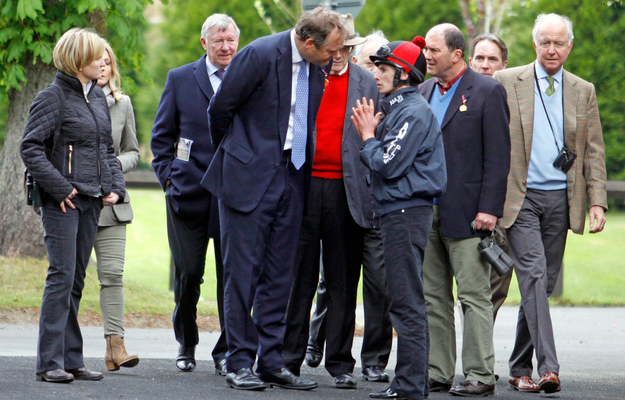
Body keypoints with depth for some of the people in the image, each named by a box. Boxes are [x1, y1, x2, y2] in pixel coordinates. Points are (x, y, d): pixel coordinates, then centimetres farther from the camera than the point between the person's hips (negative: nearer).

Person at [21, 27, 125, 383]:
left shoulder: (99, 98, 14)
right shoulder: (53, 98, -8)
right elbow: (31, 148, -12)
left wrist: (116, 187, 6)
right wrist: (60, 188, -16)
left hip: (92, 202, 7)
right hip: (62, 203, -7)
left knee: (76, 281, 9)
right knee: (62, 276, -10)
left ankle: (71, 360, 12)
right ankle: (50, 362, -9)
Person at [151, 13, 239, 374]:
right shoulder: (180, 79, 7)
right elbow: (162, 135, 11)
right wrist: (168, 176, 2)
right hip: (189, 192, 0)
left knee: (232, 275, -3)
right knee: (188, 273, 3)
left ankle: (227, 350, 6)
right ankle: (186, 345, 21)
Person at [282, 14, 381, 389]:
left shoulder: (368, 83, 7)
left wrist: (375, 193, -1)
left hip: (347, 192, 0)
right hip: (303, 186, 0)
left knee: (343, 281, 4)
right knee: (299, 276, 2)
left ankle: (341, 362, 11)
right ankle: (290, 359, 8)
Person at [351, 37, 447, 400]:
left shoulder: (414, 112, -13)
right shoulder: (397, 108, 17)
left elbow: (388, 165, -18)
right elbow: (382, 160, 18)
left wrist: (368, 137, -4)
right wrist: (370, 134, 5)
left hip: (407, 212, -10)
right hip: (397, 210, 10)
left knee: (407, 302, -8)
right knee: (407, 301, 12)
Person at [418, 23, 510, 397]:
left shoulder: (487, 92, -5)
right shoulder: (424, 92, 14)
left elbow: (498, 156, -8)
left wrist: (490, 209, -14)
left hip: (467, 212, -7)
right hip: (427, 212, 7)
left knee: (474, 296, -4)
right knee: (433, 297, 8)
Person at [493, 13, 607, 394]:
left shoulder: (584, 91, 11)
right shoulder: (507, 83, 3)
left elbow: (594, 152, 10)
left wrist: (598, 202, 1)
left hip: (561, 199, 3)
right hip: (520, 197, -3)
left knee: (544, 284, 6)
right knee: (534, 276, -16)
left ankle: (520, 369, 17)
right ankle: (548, 366, -23)